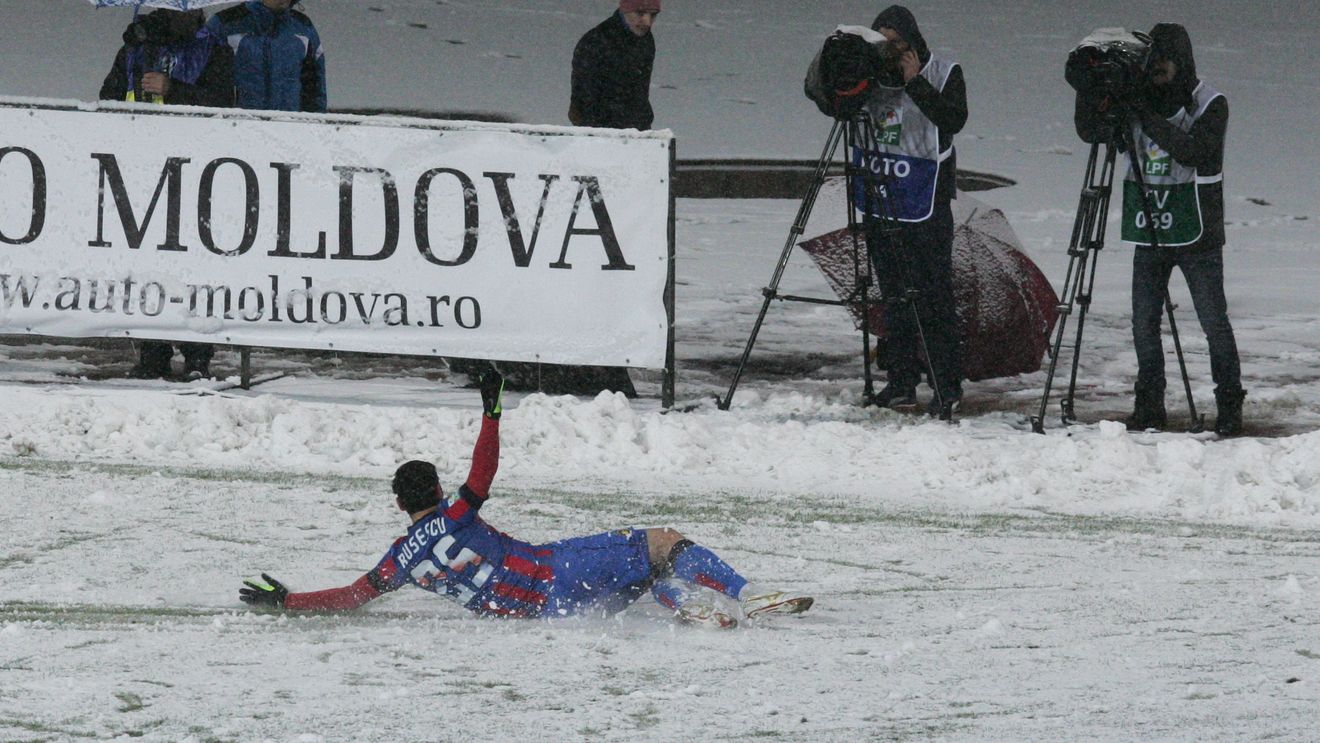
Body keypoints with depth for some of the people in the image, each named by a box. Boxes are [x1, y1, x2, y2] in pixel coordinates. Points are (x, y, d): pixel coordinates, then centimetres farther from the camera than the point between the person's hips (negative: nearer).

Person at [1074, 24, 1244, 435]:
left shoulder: (1210, 104, -8)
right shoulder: (1136, 100, 5)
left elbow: (1195, 151, -23)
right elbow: (1091, 131, -1)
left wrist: (1148, 119, -29)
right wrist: (1089, 97, -19)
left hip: (1196, 234, -4)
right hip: (1148, 232, 4)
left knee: (1214, 322, -2)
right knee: (1144, 323, 3)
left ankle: (1229, 405, 7)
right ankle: (1149, 405, 13)